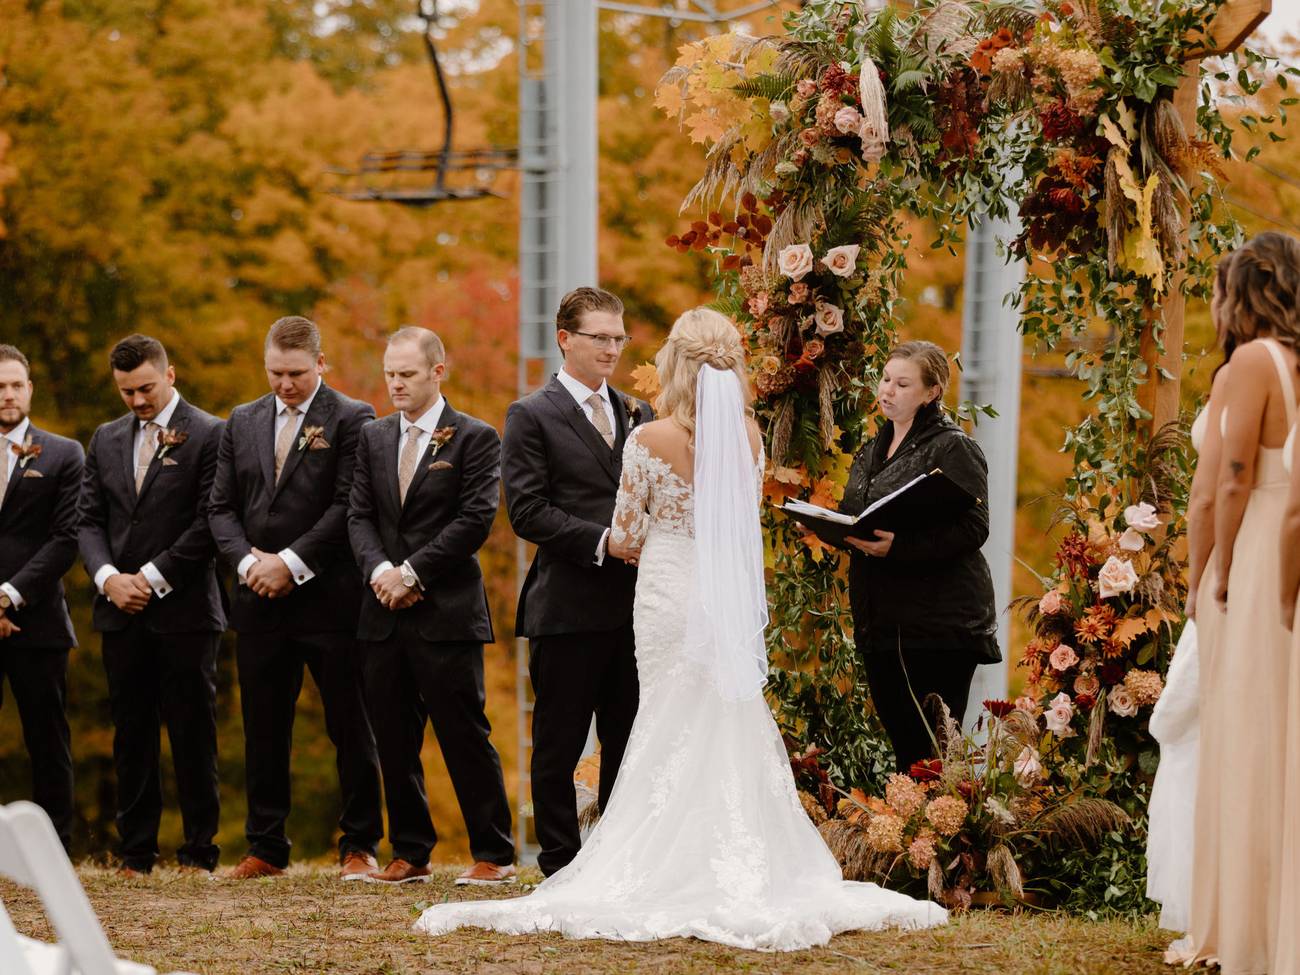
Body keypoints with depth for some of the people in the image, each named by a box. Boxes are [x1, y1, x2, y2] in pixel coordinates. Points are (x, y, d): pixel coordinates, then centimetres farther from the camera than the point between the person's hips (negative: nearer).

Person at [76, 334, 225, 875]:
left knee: (192, 732, -2)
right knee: (131, 733, 6)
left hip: (184, 608, -5)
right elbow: (89, 520, 12)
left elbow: (210, 522, -9)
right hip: (122, 610, 5)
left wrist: (153, 577, -12)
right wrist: (108, 577, -5)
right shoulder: (106, 440, 14)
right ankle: (136, 851, 11)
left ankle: (199, 850, 4)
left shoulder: (209, 435, -3)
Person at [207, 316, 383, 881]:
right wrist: (248, 561, -6)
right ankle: (266, 849, 14)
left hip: (329, 600, -5)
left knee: (350, 728, 0)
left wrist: (292, 563, -15)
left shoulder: (351, 420, -2)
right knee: (263, 730, 7)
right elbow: (221, 508, 11)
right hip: (260, 602, 5)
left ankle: (360, 846, 7)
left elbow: (349, 506, -11)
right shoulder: (242, 423, 14)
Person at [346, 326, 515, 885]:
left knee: (465, 735, -4)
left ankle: (493, 855, 3)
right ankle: (410, 853, 16)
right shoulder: (373, 438, 15)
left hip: (448, 611, -5)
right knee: (394, 741, 7)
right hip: (384, 612, 5)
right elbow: (359, 515, 10)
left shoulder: (475, 438, -2)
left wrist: (412, 572, -13)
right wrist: (379, 570, -10)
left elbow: (475, 520, -9)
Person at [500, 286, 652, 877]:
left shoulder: (638, 414, 16)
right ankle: (561, 869, 9)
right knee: (558, 748, 2)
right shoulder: (532, 417, -2)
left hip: (634, 603, 5)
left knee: (629, 744, 8)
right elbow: (527, 512, -10)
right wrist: (602, 541, -18)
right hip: (569, 606, -5)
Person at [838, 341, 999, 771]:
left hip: (938, 624, -8)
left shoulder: (953, 449, -8)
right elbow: (853, 516, 28)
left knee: (930, 750, -7)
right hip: (880, 622, 8)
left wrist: (899, 547, -28)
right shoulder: (873, 450, 18)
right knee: (900, 742, 10)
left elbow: (972, 528, -18)